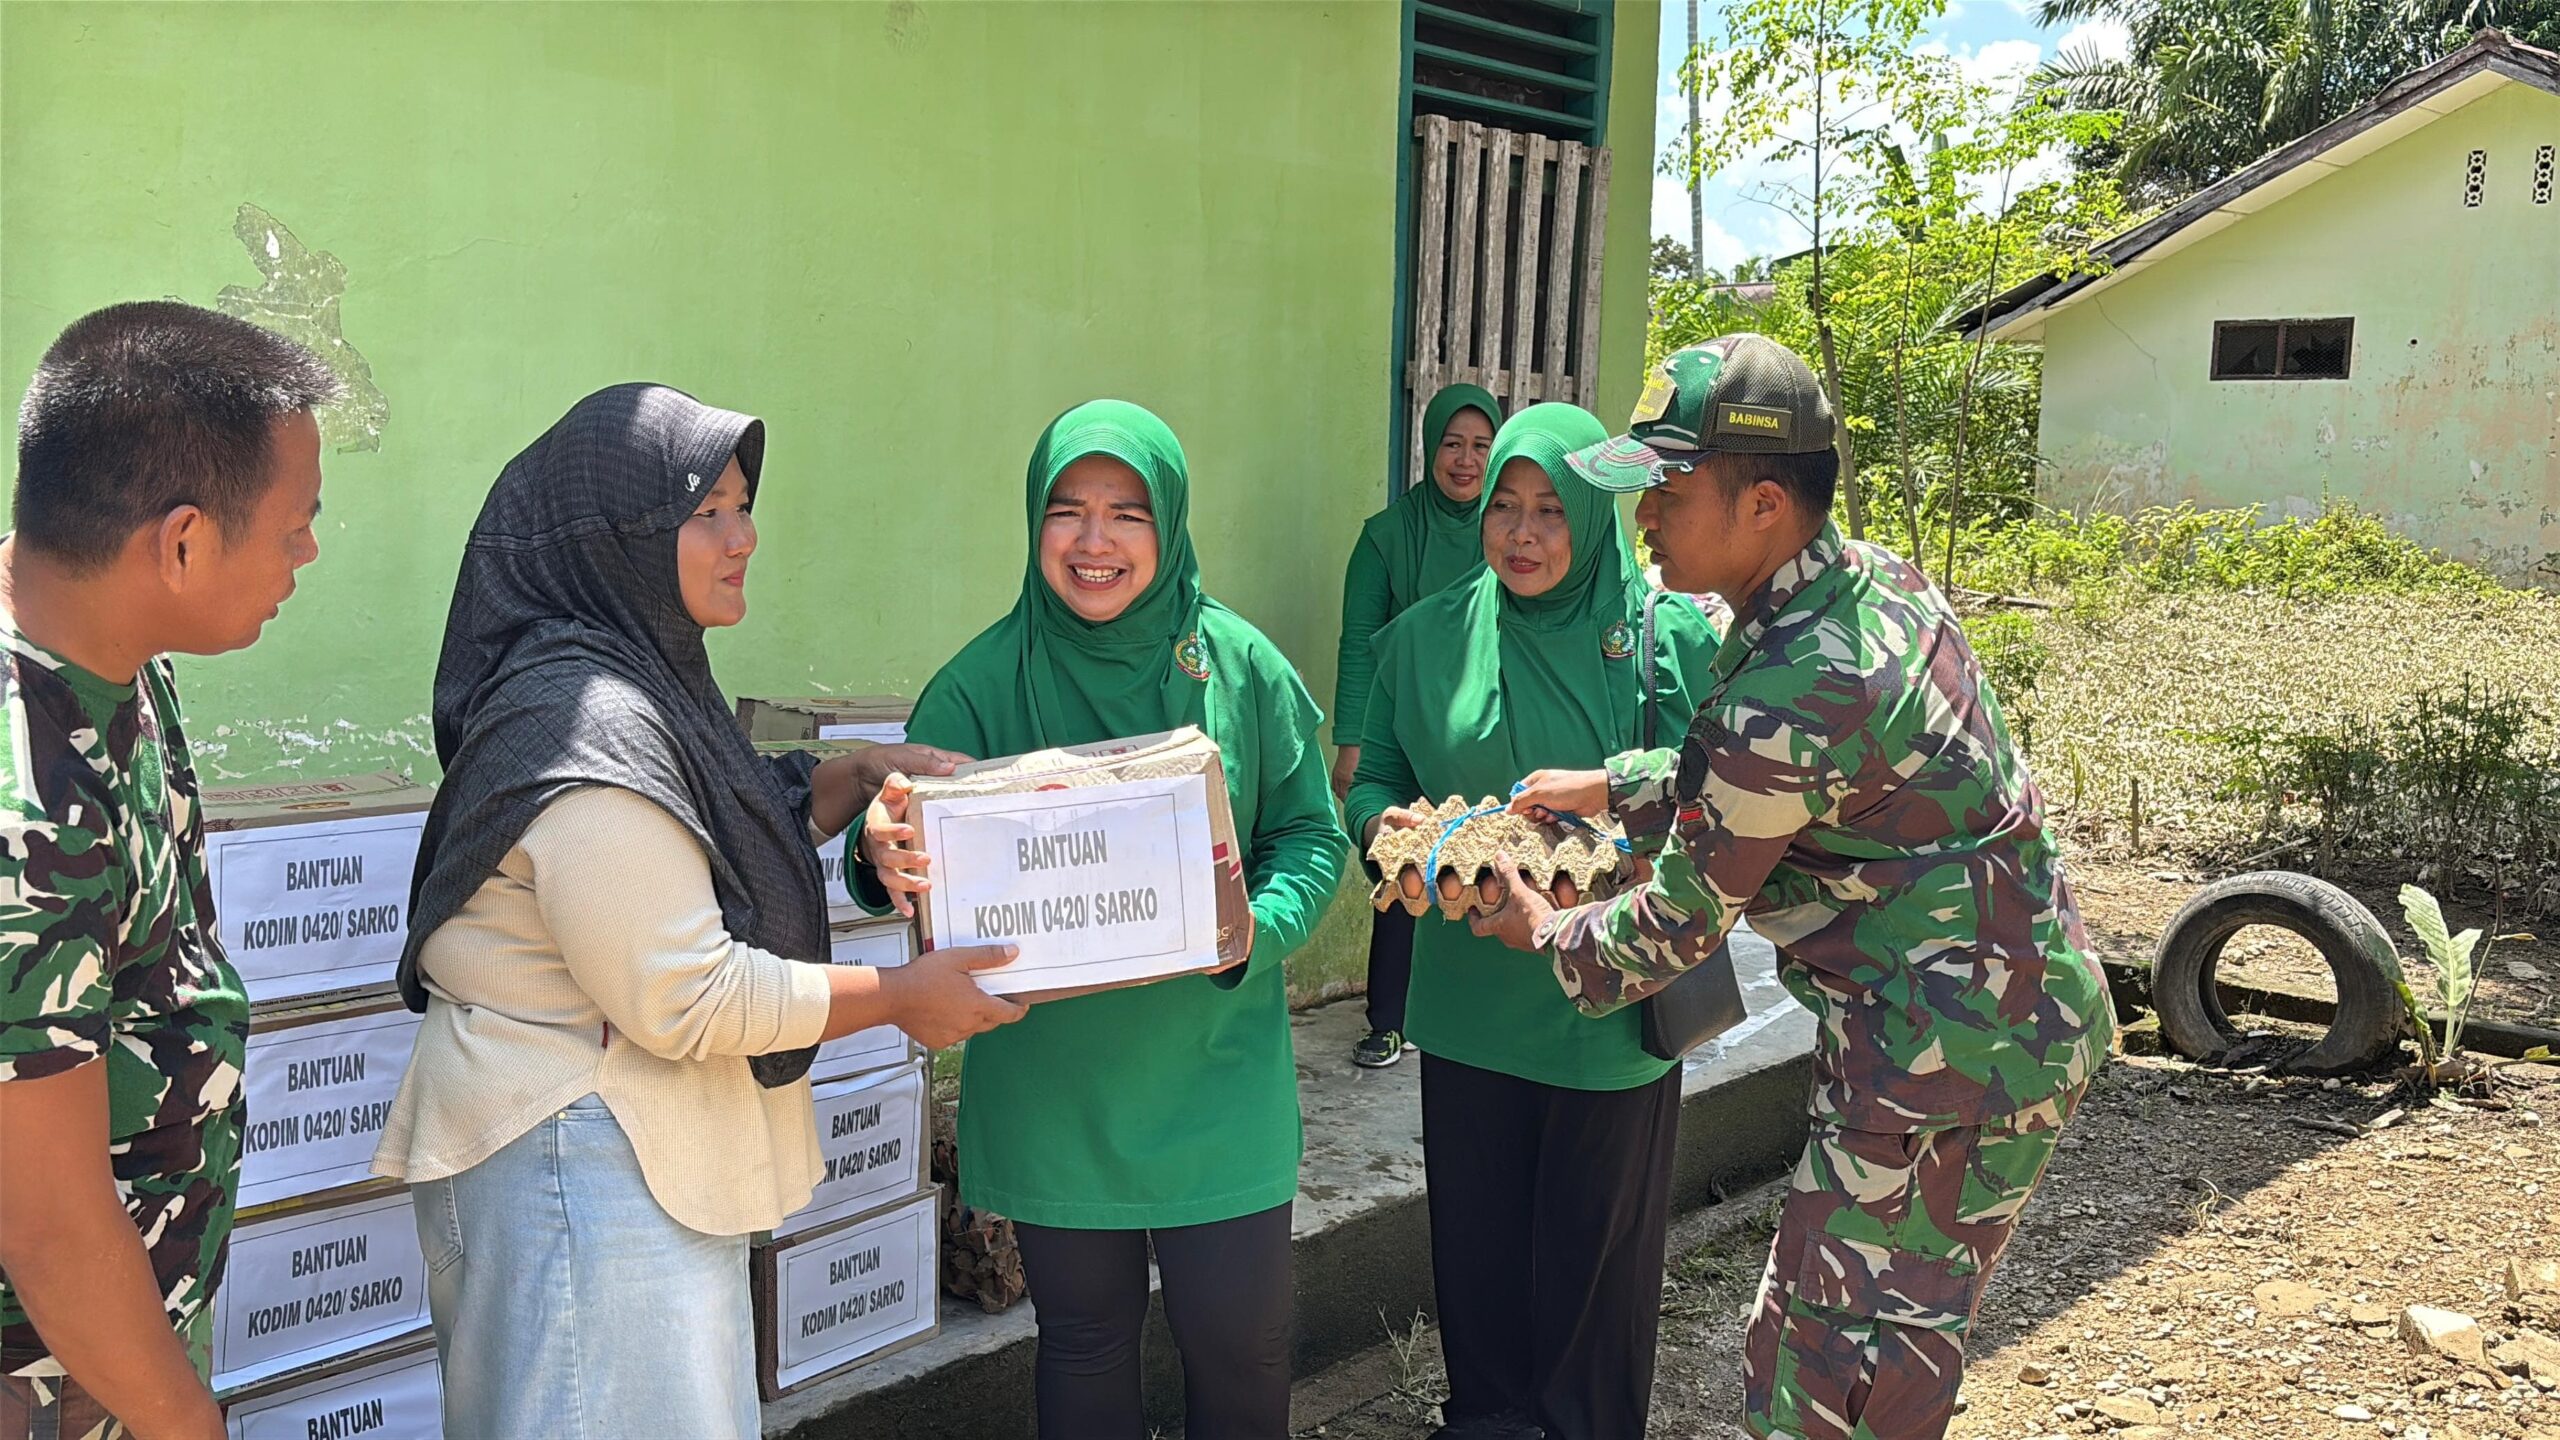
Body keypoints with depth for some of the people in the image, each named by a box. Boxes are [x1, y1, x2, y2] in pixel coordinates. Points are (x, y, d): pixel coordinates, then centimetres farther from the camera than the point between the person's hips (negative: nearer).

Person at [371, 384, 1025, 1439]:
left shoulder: (639, 682, 9)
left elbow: (719, 853, 24)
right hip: (580, 1164, -10)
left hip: (638, 1154, 10)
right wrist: (900, 998, -15)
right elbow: (685, 999, -24)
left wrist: (855, 778, 9)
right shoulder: (585, 728, -23)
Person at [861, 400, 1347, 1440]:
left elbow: (1308, 835, 1)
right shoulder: (983, 681, -5)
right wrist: (886, 859, -34)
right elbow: (917, 834, -10)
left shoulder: (1240, 666, -3)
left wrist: (1257, 931, -18)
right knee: (1086, 1341, 15)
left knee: (1238, 1343, 9)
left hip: (1215, 1073, 0)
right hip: (1051, 1088, 0)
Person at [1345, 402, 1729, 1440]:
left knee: (1597, 1244, 11)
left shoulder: (1673, 636, -7)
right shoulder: (1424, 638, 2)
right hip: (1469, 996, 3)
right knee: (1476, 1232, 15)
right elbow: (1373, 780, 10)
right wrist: (1389, 825, -13)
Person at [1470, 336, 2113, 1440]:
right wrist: (1610, 787, 13)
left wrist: (1548, 934, 6)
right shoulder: (1876, 580, 3)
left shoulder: (1788, 692, -26)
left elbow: (1682, 924, -12)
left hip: (1943, 1049, -10)